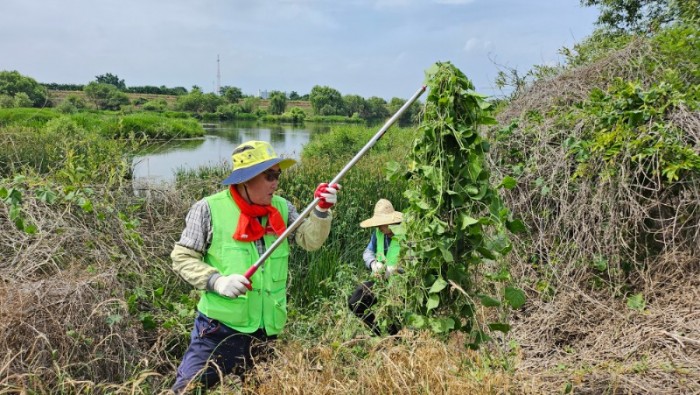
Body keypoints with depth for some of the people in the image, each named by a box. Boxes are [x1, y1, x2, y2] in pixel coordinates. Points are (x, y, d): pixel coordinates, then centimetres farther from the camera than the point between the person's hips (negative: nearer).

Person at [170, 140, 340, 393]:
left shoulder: (282, 208, 5)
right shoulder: (209, 209, -10)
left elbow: (310, 241, -2)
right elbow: (181, 258, -6)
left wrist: (321, 211, -19)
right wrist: (217, 281, -21)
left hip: (268, 329, 5)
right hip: (219, 328, -5)